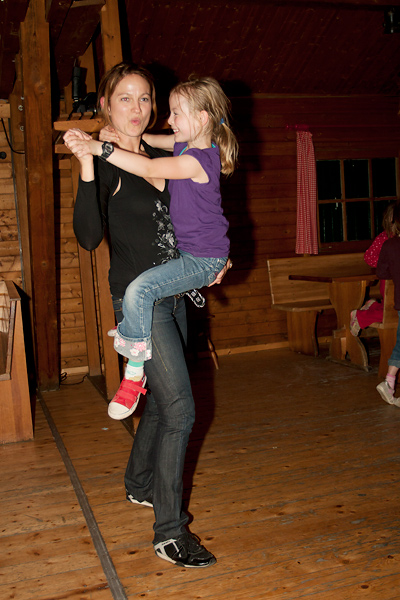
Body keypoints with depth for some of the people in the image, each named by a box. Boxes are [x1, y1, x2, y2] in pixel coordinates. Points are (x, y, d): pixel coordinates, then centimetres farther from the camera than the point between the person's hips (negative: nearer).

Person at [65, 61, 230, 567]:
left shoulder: (159, 157, 12)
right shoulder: (103, 162, -9)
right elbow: (88, 236, -23)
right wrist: (87, 166, -32)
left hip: (173, 295, 8)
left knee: (163, 401, 16)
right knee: (180, 408, -12)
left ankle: (139, 485, 38)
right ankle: (169, 533, -1)